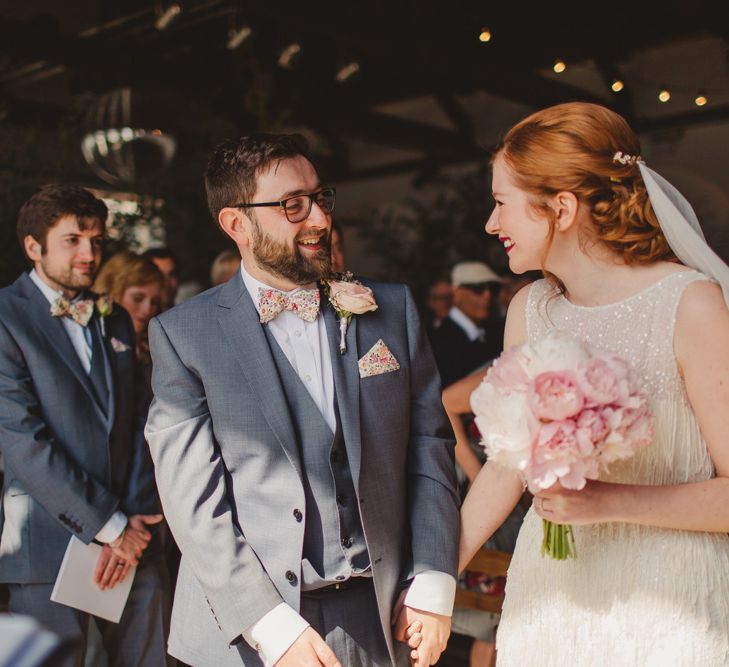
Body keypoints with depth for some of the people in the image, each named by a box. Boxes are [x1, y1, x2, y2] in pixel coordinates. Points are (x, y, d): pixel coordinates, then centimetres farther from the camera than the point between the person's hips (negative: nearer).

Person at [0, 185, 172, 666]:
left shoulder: (116, 320, 12)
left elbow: (138, 426, 9)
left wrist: (133, 523, -3)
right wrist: (110, 526, -12)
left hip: (131, 538, 5)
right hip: (48, 545, -4)